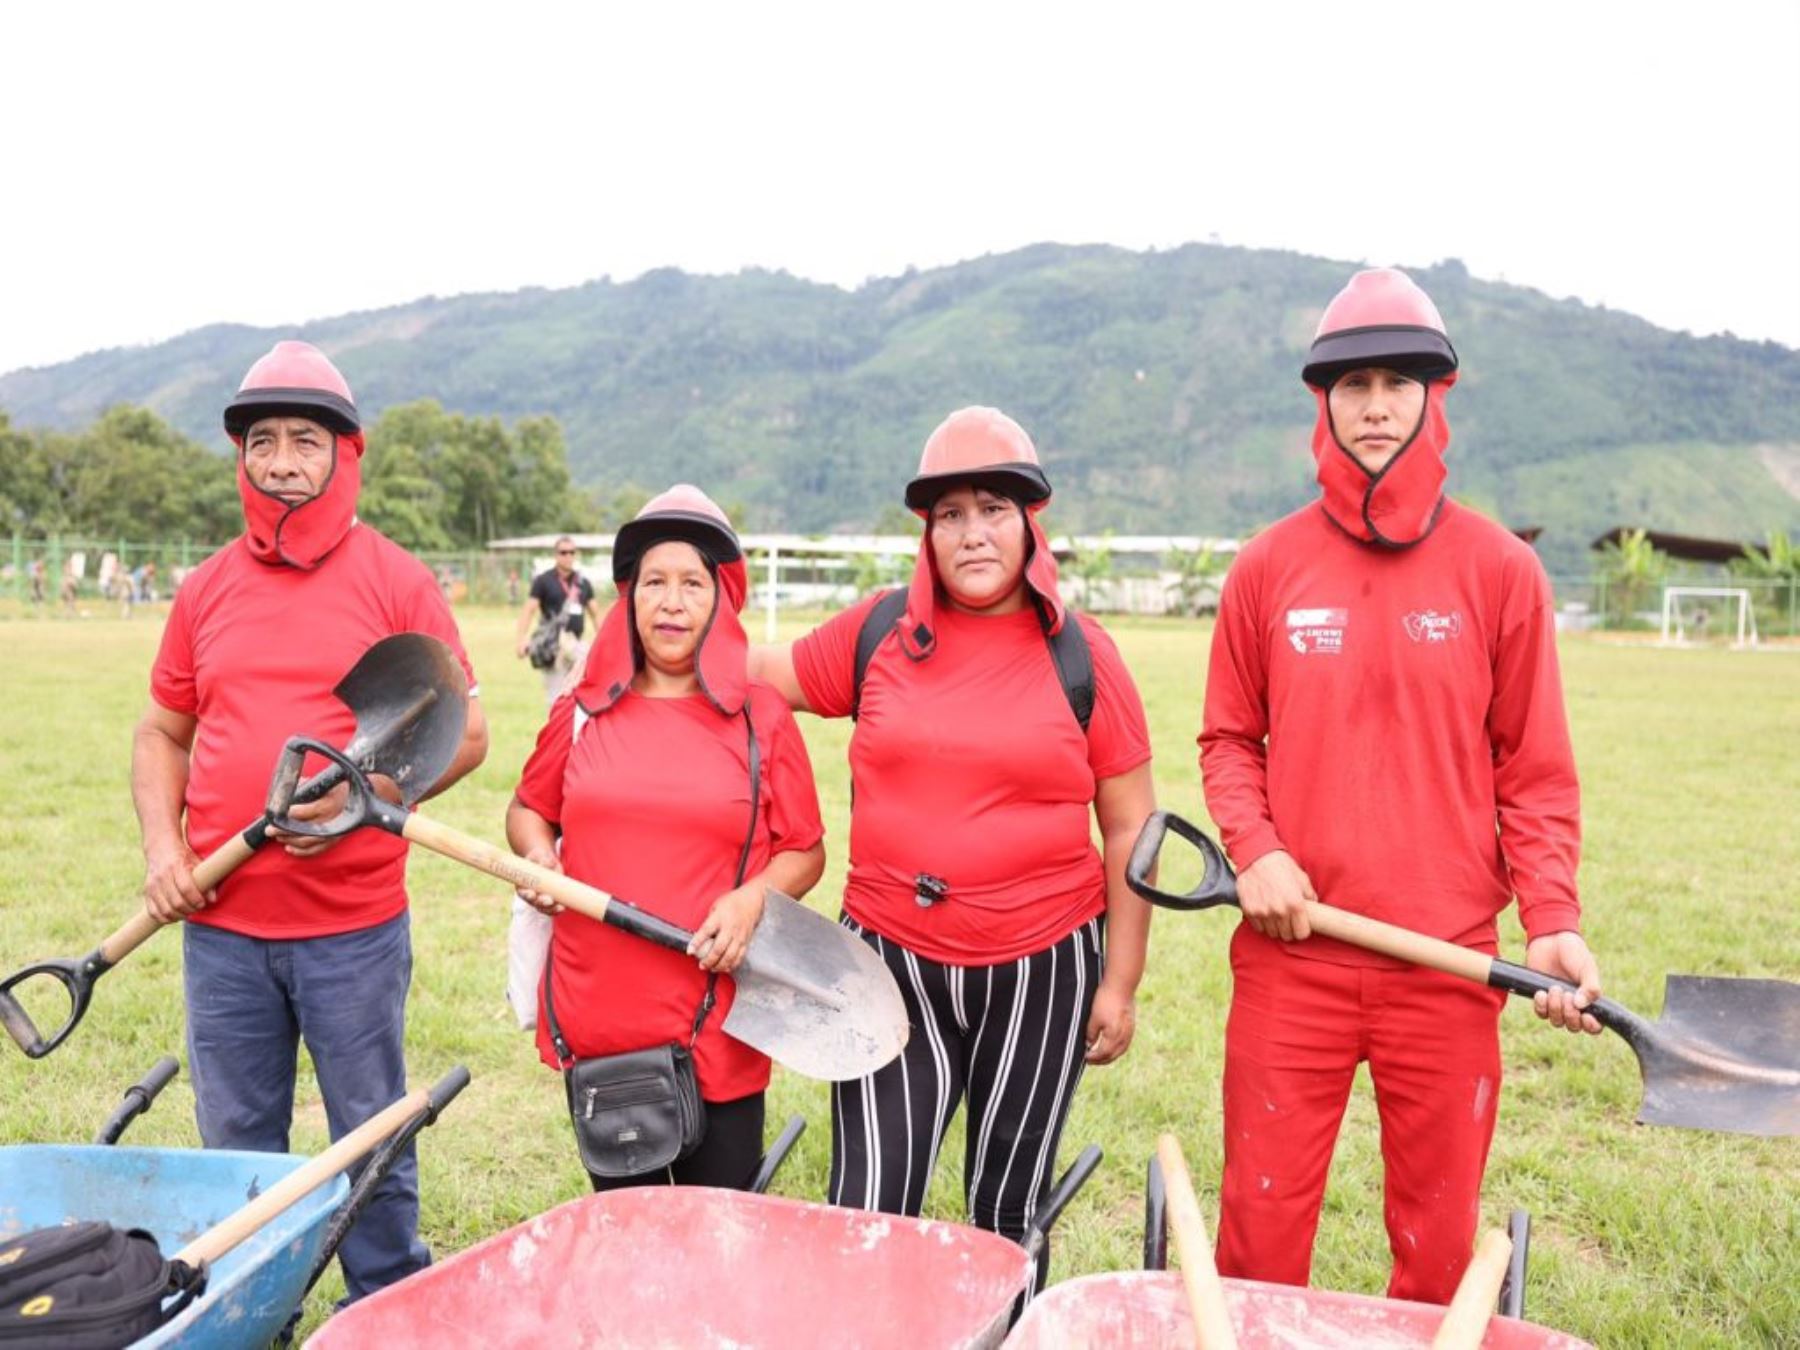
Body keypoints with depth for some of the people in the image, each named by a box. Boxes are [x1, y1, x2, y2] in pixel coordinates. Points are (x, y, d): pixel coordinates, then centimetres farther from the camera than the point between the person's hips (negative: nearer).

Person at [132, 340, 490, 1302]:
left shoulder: (395, 581, -2)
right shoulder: (207, 590, 8)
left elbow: (463, 733, -2)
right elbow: (162, 734, 16)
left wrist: (365, 792, -17)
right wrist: (162, 847, 1)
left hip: (354, 927, -3)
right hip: (221, 929, 3)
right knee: (235, 1154, 14)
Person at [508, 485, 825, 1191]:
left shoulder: (762, 718, 0)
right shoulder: (582, 712, 6)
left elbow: (804, 851, 4)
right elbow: (528, 809, 20)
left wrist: (753, 897, -14)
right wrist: (536, 854, -1)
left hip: (717, 1029, -2)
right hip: (595, 1020, 2)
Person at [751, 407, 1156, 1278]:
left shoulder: (1080, 655, -2)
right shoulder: (879, 633, 1)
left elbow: (1131, 825, 1)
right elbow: (766, 678, 16)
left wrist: (1120, 983, -1)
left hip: (1041, 968, 0)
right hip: (891, 964, 1)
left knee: (1008, 1213, 15)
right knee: (868, 1216, 1)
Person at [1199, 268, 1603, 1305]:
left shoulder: (1499, 569, 1)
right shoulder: (1269, 567, 3)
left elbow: (1535, 768, 4)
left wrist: (1552, 919, -7)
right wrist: (1254, 849, -7)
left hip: (1447, 965, 0)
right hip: (1290, 956, 1)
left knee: (1441, 1245, 9)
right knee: (1260, 1229, 7)